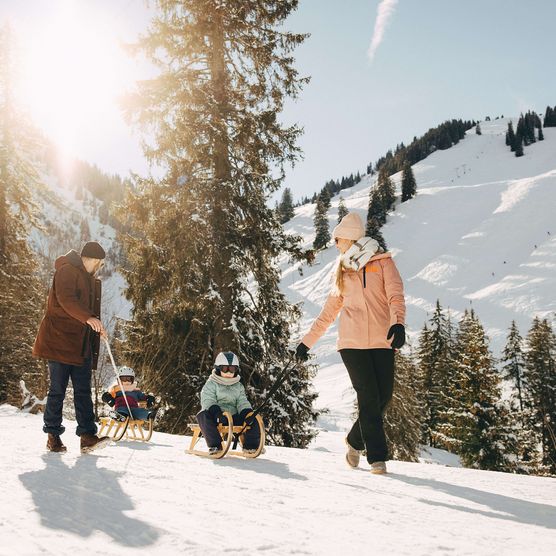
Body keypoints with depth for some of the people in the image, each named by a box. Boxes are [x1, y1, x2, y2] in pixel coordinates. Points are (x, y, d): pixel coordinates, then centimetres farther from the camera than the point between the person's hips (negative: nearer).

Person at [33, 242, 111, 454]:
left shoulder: (90, 280, 23)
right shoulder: (67, 270, -6)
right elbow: (65, 298, -24)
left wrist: (97, 328, 14)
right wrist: (88, 317, -35)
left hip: (81, 345, 8)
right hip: (60, 341, -8)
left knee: (83, 391, -1)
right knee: (57, 390, -2)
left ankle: (87, 436, -4)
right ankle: (53, 435, 9)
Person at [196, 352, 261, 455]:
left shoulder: (238, 386, 19)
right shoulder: (211, 384, 4)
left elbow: (242, 402, 10)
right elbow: (207, 401, -11)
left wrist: (247, 412, -14)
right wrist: (217, 412, -31)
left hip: (233, 416, 3)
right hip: (215, 416, -3)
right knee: (203, 415, -36)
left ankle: (250, 445, -10)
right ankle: (215, 445, -36)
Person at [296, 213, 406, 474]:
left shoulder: (382, 262, 7)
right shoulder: (343, 273, 18)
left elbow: (396, 295, -8)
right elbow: (328, 313, 24)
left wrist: (398, 323, -27)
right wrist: (307, 341, 22)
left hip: (382, 341, -1)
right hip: (352, 342, 1)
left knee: (383, 396, -1)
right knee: (369, 397, -7)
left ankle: (355, 440, 22)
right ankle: (377, 456, 0)